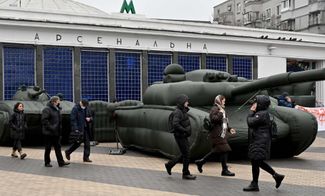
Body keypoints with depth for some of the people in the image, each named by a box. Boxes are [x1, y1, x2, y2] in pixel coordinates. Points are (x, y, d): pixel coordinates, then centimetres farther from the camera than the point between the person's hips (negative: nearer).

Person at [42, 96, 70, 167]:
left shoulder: (57, 109, 13)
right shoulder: (47, 109, -13)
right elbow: (44, 120, -21)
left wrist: (60, 130, 14)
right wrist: (51, 128, -23)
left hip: (56, 133, 8)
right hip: (48, 133, -8)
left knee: (58, 148, 7)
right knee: (48, 148, 3)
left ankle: (61, 162, 9)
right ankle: (47, 162, 15)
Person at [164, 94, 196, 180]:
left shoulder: (183, 111, 13)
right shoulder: (177, 112, -18)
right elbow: (175, 125, -28)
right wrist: (185, 130, -22)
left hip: (184, 136, 10)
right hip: (180, 136, -10)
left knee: (184, 154, 15)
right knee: (186, 154, -2)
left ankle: (169, 165, 27)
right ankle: (186, 174, 10)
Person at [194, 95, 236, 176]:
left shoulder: (221, 110, 19)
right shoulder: (214, 109, -11)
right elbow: (213, 119, -25)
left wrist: (229, 129, 14)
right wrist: (220, 113, -21)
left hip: (221, 134, 10)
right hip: (217, 134, -10)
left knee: (215, 150, 13)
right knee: (224, 150, -7)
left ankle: (200, 162, 23)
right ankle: (225, 170, 3)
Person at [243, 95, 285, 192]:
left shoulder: (262, 114, -17)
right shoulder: (261, 113, 15)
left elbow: (250, 122, -22)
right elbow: (252, 123, 16)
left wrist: (251, 112, -11)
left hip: (260, 143, -11)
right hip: (257, 142, 11)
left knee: (255, 162, -2)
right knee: (259, 162, 17)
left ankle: (254, 185, 9)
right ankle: (276, 176, 24)